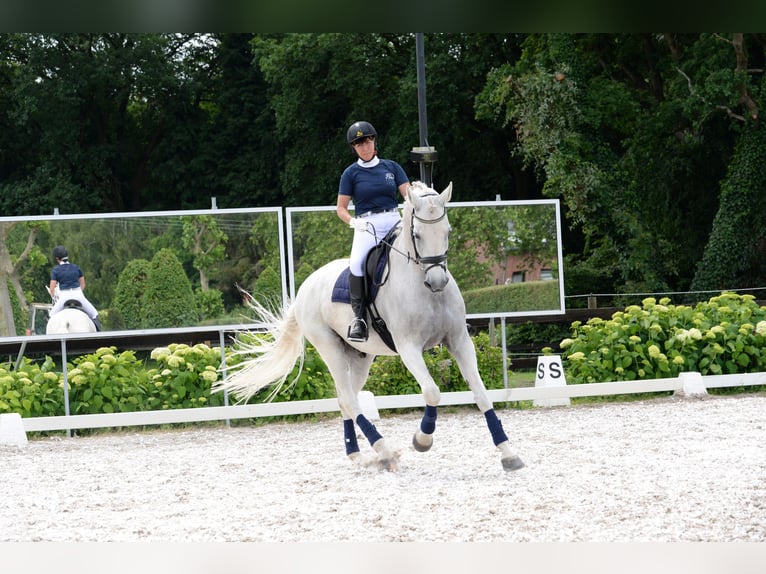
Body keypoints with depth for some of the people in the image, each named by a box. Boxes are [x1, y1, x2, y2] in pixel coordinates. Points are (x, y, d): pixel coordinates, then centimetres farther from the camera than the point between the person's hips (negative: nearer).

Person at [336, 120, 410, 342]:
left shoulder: (391, 167, 14)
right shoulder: (351, 173, 8)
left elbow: (408, 193, 7)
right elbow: (341, 208, 9)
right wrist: (353, 222, -11)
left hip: (394, 223, 2)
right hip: (367, 226, -2)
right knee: (357, 262, -32)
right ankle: (358, 316, -21)